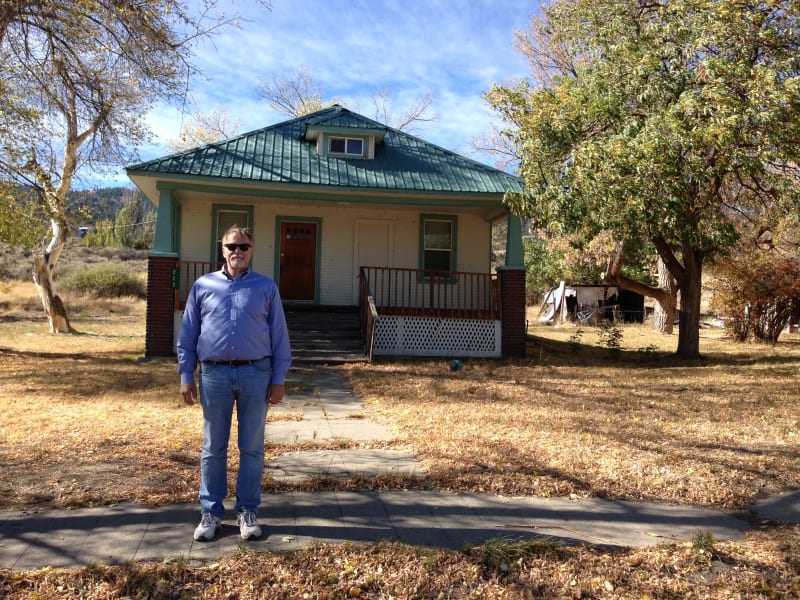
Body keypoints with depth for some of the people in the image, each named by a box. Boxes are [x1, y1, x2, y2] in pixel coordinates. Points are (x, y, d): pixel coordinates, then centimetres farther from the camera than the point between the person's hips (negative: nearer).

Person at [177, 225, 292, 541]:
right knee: (213, 449, 9)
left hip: (256, 374, 0)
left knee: (252, 448, 6)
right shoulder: (203, 286, 8)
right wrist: (186, 376, 3)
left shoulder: (266, 287, 6)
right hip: (215, 375, 1)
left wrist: (278, 379, -1)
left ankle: (248, 511, 19)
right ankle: (211, 512, 21)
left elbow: (279, 337, 4)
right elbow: (187, 335, 9)